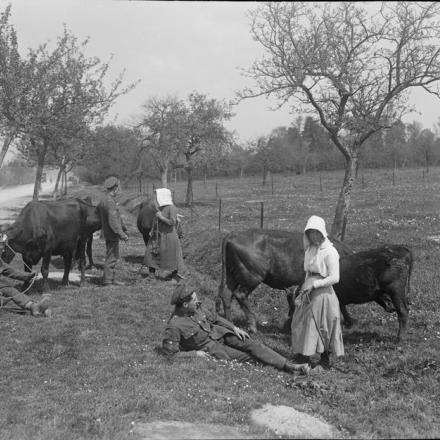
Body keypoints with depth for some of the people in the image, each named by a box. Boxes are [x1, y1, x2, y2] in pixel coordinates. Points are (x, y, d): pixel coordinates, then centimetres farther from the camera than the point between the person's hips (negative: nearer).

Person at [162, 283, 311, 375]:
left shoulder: (196, 308, -4)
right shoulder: (174, 327, -24)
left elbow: (213, 317, 11)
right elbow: (170, 353, -19)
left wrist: (234, 327, 3)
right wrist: (194, 354, -19)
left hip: (219, 333, 5)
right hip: (209, 348, -5)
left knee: (251, 345, -12)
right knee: (245, 357, -13)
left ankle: (289, 365, -15)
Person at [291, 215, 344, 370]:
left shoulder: (330, 252, -14)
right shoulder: (309, 250, 8)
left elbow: (334, 278, -17)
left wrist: (314, 284, -19)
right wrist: (304, 288, 7)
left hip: (323, 293, -7)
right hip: (309, 293, 7)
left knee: (322, 328, 2)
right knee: (304, 326, 10)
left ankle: (324, 362, 16)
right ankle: (307, 358, 22)